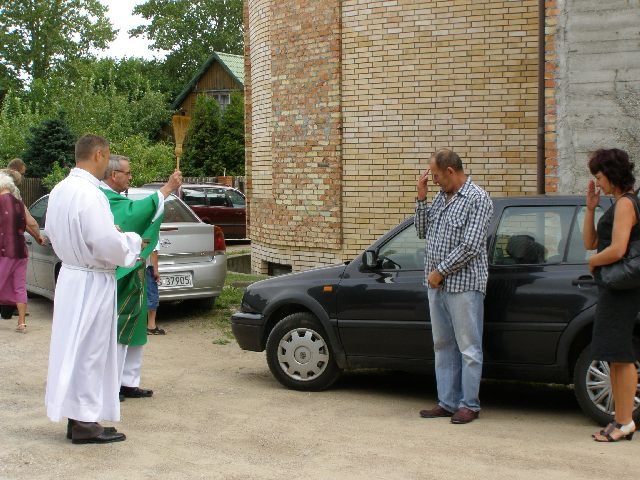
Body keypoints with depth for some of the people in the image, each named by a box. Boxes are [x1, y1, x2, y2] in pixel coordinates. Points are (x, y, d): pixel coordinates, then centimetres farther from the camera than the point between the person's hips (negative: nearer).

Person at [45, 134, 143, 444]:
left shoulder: (60, 190, 6)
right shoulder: (89, 194, -22)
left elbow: (52, 233, 17)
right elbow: (108, 245, -24)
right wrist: (133, 241, -6)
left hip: (70, 275, 9)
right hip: (91, 282, -9)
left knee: (74, 348, 15)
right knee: (89, 351, 0)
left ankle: (76, 417, 25)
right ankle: (85, 424, 9)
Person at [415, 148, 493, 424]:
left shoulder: (477, 199, -11)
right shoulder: (441, 197, 14)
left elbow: (470, 247, -18)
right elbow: (423, 232, 17)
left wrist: (440, 271, -13)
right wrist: (421, 199, 6)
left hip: (464, 285, -8)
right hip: (437, 285, 9)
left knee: (468, 347, -1)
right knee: (443, 346, 13)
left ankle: (469, 405, 6)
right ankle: (447, 402, 20)